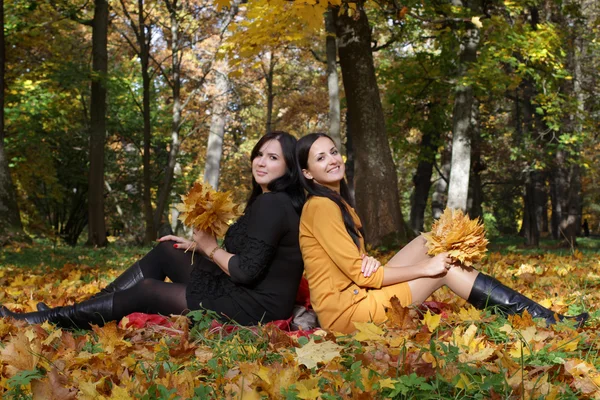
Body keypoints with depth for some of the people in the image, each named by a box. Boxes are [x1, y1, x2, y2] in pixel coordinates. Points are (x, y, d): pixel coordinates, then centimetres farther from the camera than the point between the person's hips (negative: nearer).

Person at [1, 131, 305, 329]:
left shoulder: (271, 204, -21)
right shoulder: (276, 201, 12)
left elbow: (246, 271, -25)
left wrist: (210, 248, -8)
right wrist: (197, 245, 16)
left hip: (253, 306, -10)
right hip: (242, 292, 10)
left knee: (143, 292, -1)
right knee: (165, 251, 15)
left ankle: (48, 320, 11)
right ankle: (64, 314, 16)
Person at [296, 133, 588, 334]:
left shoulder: (337, 202, 15)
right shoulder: (321, 206, -15)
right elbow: (358, 274, -19)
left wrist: (371, 263, -13)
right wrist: (424, 268, -15)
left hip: (357, 296, 9)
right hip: (345, 309, -9)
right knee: (445, 269, -11)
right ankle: (543, 320, -6)